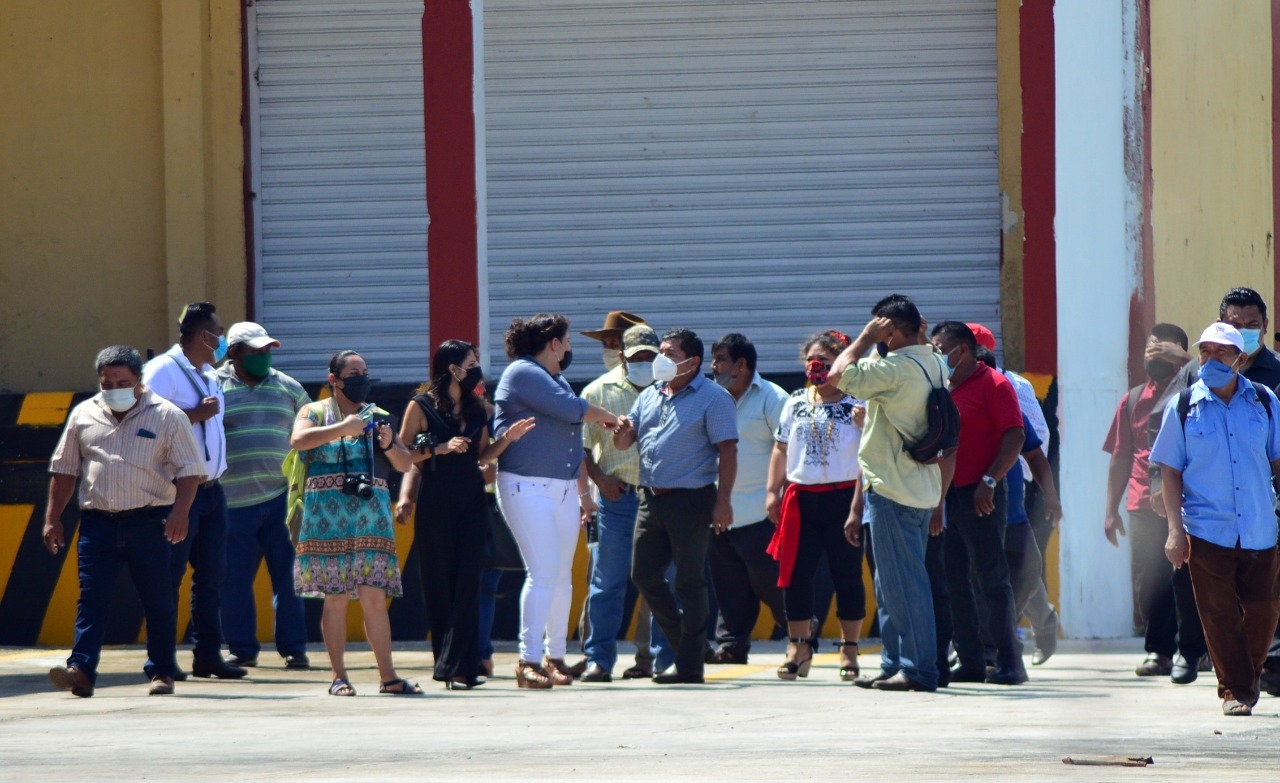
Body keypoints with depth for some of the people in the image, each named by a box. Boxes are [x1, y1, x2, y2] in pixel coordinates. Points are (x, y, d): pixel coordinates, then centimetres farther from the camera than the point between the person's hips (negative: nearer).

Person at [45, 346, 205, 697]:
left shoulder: (166, 416, 2)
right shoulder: (84, 415, 12)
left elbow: (189, 470, 0)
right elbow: (64, 470, 16)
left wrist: (180, 511, -14)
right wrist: (52, 519, 10)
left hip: (149, 520, -2)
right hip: (97, 521, 2)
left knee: (158, 600, 3)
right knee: (91, 598, -7)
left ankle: (163, 672, 13)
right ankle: (81, 670, -14)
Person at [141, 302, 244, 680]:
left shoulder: (209, 375, 18)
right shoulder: (162, 369, -9)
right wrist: (197, 414, -18)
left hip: (211, 489, 8)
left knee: (212, 574, 8)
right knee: (170, 574, -5)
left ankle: (207, 654, 13)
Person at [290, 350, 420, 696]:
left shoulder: (378, 417, 17)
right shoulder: (315, 412, 9)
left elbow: (405, 465, 16)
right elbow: (298, 440, -12)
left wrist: (389, 445, -5)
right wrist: (342, 428, -18)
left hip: (371, 515, 2)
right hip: (328, 516, -2)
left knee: (374, 596, -4)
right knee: (335, 598, -3)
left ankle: (388, 676, -3)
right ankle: (339, 677, 3)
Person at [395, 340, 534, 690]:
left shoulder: (477, 408, 13)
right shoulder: (422, 406, -2)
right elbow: (403, 454, -4)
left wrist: (506, 439, 2)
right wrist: (440, 448, -15)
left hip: (472, 500, 4)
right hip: (435, 502, -4)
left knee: (468, 583, -8)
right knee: (440, 583, 1)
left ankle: (457, 666, -12)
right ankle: (450, 664, 10)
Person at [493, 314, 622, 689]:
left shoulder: (556, 380, 22)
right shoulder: (523, 374, -7)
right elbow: (572, 410, -16)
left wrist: (584, 493, 27)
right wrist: (609, 418, 2)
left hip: (564, 490, 9)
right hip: (527, 487, -9)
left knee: (562, 576, 7)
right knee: (543, 571, -16)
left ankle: (555, 657, 13)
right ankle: (530, 660, -17)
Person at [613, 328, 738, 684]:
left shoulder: (713, 398, -6)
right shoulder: (649, 396, 15)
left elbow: (727, 451, -11)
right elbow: (624, 441, 16)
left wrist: (723, 501, -19)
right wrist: (622, 432, -9)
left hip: (691, 499, -7)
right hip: (651, 498, 7)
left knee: (689, 581, -2)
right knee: (644, 574, 9)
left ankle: (689, 664, 3)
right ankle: (684, 640, 24)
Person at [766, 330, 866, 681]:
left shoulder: (856, 405, -2)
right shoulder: (795, 403, 13)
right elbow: (781, 449, 16)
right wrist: (773, 491, 9)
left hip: (843, 497, -4)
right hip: (801, 497, 4)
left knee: (847, 574, 1)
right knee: (795, 574, 2)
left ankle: (849, 650, 8)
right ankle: (798, 647, 12)